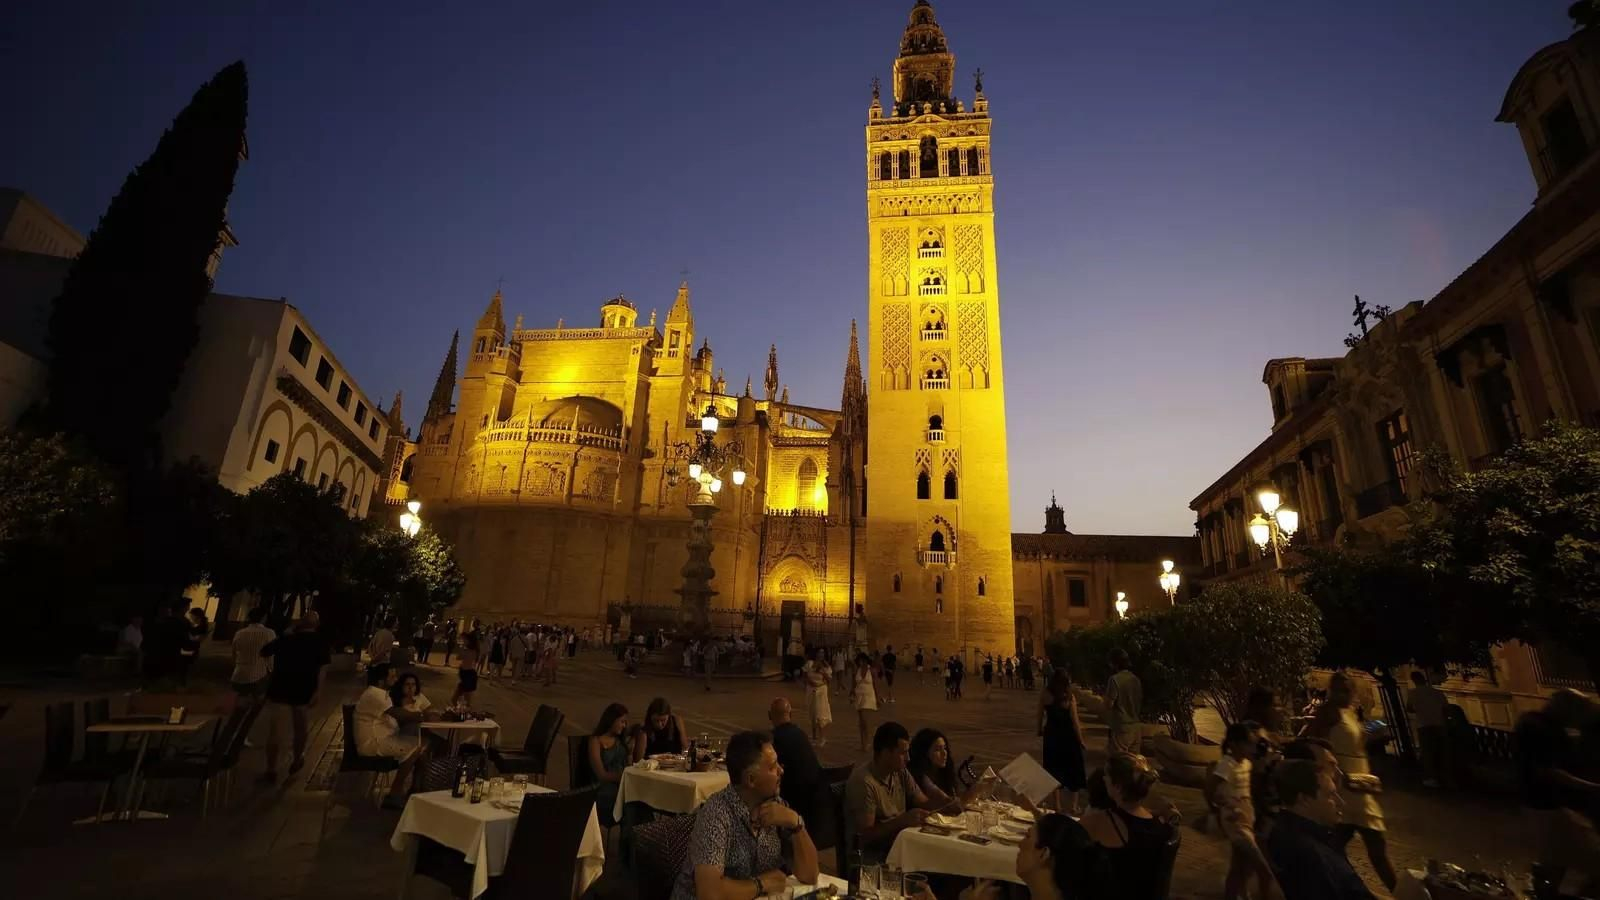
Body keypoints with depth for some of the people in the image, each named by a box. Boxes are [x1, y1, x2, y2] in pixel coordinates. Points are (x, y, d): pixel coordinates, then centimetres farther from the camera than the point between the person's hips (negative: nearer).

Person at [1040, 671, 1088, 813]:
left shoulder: (1045, 695, -10)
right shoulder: (1070, 697, -16)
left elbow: (1041, 715, -1)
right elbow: (1075, 721, -12)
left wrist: (1040, 730, 15)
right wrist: (1081, 740, -2)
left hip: (1051, 735, 2)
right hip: (1068, 736, -2)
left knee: (1054, 769, 15)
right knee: (1072, 769, 15)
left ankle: (1057, 804, 21)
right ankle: (1073, 805, 19)